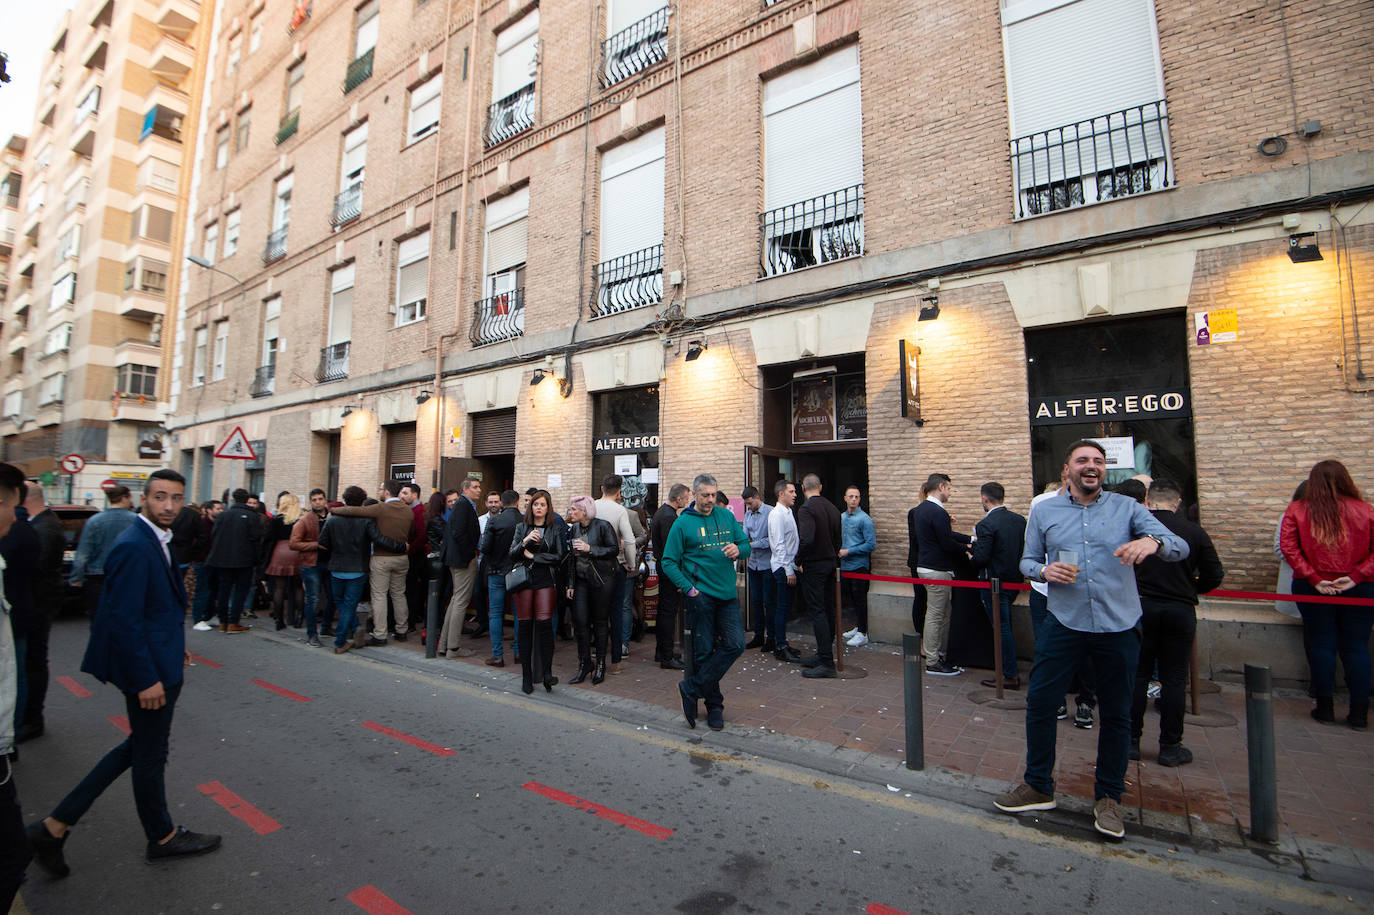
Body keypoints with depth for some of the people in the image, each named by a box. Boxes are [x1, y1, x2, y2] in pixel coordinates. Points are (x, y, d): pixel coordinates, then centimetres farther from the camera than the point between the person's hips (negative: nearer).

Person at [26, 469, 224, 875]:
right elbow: (123, 620, -25)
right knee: (150, 753, 10)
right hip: (148, 669, -9)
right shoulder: (133, 547, -24)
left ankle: (55, 825, 27)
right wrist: (146, 679, -22)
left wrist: (173, 644, 19)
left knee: (140, 747, 23)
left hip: (156, 663, 10)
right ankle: (162, 836, 30)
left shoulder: (155, 540, 7)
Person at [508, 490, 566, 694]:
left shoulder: (554, 530, 7)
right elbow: (512, 554, 4)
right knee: (525, 626, 1)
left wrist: (533, 556, -5)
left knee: (544, 623, -12)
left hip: (546, 581, -1)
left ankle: (546, 673, -5)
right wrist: (525, 542, -14)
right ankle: (526, 676, 10)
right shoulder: (521, 527, 11)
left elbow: (559, 556, -1)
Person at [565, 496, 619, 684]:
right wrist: (570, 584, 10)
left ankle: (600, 666, 15)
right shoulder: (574, 529, 9)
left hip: (601, 580, -5)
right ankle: (585, 664, 12)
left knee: (599, 622, 3)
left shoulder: (602, 526, -8)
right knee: (580, 621, -1)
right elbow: (571, 558, 14)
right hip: (581, 580, 5)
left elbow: (614, 549, -12)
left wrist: (590, 549, -18)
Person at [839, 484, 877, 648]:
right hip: (844, 565, 7)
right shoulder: (841, 517, 8)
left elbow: (871, 545, -17)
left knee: (859, 599, 0)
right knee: (847, 596, 15)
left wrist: (849, 551, -17)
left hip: (859, 566, -7)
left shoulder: (864, 519, -13)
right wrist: (839, 551, 6)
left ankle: (862, 634, 10)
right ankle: (858, 626, 31)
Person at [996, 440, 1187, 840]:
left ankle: (1108, 798, 31)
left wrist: (1153, 541, -29)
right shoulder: (1043, 511, 5)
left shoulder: (1127, 508, 2)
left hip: (1119, 627, 0)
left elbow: (1180, 548, -6)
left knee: (1116, 714, 11)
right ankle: (1038, 787, 21)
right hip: (1064, 624, 0)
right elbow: (1027, 560, 10)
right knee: (1039, 702, 1)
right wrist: (1044, 570, -13)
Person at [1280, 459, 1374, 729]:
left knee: (1322, 645, 7)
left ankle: (1325, 709, 15)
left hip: (1312, 588, -1)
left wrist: (1313, 578, -8)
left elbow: (1288, 547, -10)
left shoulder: (1297, 510, -4)